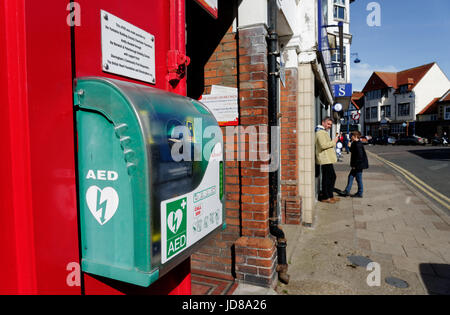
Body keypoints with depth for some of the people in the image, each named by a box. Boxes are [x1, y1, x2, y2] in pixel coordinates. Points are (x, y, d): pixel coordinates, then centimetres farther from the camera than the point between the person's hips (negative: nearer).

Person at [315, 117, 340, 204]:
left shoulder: (324, 132, 22)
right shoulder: (320, 132, -14)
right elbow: (323, 145, -25)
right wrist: (333, 142, -16)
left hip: (328, 159, 11)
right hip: (325, 159, -11)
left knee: (332, 177, 15)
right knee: (326, 178, -6)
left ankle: (330, 196, 23)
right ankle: (325, 197, 3)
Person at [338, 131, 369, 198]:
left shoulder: (358, 145, -20)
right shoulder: (355, 143, 11)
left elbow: (359, 156, -23)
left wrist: (355, 165, -20)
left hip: (359, 165, -10)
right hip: (356, 165, 10)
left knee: (359, 179, 0)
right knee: (351, 176, 12)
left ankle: (360, 193, 11)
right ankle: (347, 191, 16)